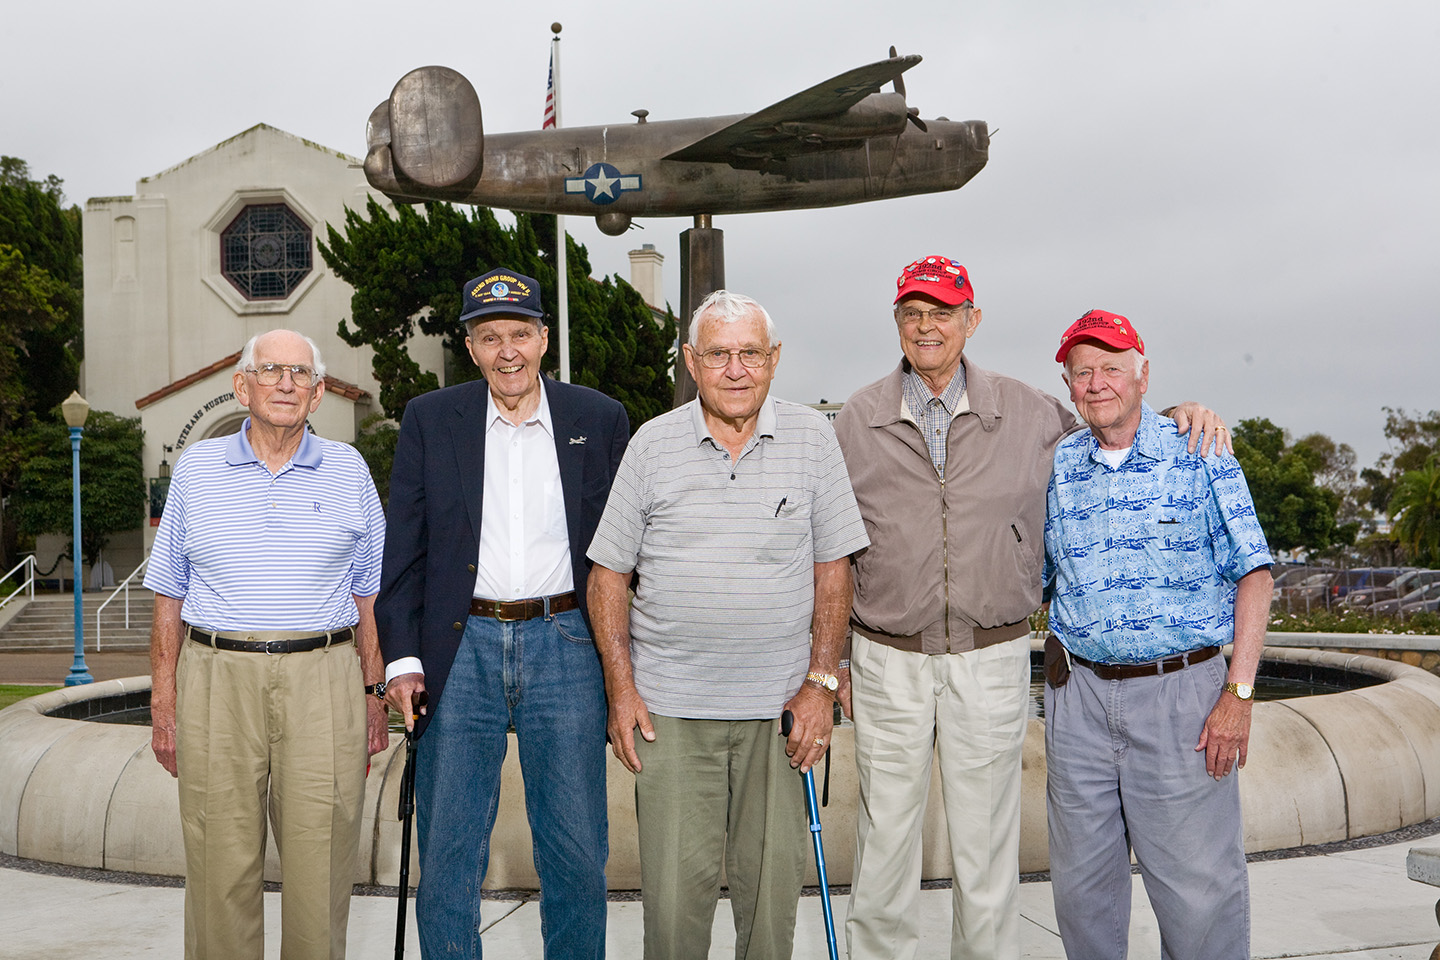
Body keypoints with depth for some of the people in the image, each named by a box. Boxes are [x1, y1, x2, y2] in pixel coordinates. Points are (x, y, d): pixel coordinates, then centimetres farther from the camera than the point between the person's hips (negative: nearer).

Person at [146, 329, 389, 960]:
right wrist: (162, 703, 4)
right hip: (217, 678, 0)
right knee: (221, 867, 1)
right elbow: (169, 596, 10)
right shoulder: (196, 470, 9)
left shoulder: (348, 471, 9)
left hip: (324, 680, 0)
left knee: (320, 866, 1)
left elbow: (369, 596, 10)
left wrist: (375, 696, 4)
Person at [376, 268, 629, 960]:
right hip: (462, 650, 0)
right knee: (447, 854, 5)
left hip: (565, 646, 0)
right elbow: (403, 551, 5)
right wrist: (402, 658, -3)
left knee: (577, 850, 6)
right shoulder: (429, 421, 5)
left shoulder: (600, 420, 5)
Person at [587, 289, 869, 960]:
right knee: (674, 885, 0)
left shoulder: (811, 437, 3)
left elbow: (832, 567, 5)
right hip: (670, 705, 0)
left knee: (773, 883, 7)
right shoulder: (653, 443, 2)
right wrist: (621, 688, -2)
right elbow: (608, 573, 5)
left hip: (780, 706, 1)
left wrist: (821, 681, -2)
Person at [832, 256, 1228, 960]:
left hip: (992, 662, 0)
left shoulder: (1027, 413, 4)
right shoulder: (857, 420, 4)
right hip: (887, 663, 0)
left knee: (985, 843, 7)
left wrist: (1178, 417, 0)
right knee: (884, 836, 7)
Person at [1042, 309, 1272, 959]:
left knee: (1199, 887, -2)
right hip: (1078, 692, 4)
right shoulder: (1056, 467, 9)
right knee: (1081, 881, 13)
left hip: (1181, 692, -3)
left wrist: (1239, 693, -11)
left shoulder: (1199, 455, -1)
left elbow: (1252, 574, -4)